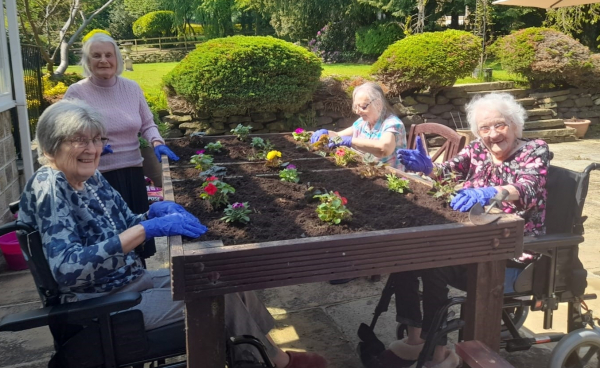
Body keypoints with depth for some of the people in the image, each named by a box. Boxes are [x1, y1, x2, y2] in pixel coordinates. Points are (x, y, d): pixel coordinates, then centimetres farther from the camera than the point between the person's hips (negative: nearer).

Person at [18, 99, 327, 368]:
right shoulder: (47, 187, -21)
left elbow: (126, 231, 12)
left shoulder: (91, 179, 4)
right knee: (220, 294, -12)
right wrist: (147, 229, -36)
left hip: (133, 281, 8)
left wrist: (154, 213, -11)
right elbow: (67, 269, -33)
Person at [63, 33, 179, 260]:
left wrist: (157, 143, -9)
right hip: (96, 177, -4)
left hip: (132, 172, 4)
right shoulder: (76, 92, -7)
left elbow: (147, 124, 12)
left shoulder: (132, 88, 4)